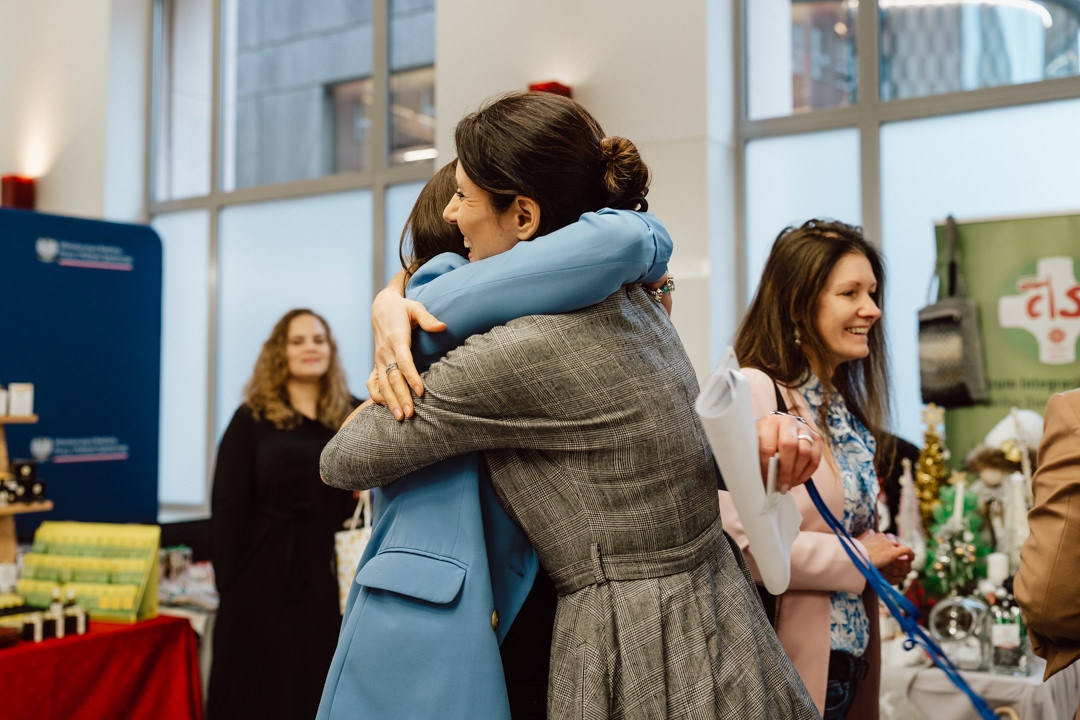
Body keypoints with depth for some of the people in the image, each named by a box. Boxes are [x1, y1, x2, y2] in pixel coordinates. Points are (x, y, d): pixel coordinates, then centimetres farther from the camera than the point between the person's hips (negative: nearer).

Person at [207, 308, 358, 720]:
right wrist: (228, 580, -9)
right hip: (267, 572, -2)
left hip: (334, 573, 3)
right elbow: (228, 507, -4)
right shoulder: (253, 419, 1)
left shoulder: (354, 416, 8)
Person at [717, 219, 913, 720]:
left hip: (849, 655, 9)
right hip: (789, 660, -8)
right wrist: (858, 558, -14)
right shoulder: (752, 392, -18)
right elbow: (742, 540, -26)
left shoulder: (844, 401, 12)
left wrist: (886, 557, 2)